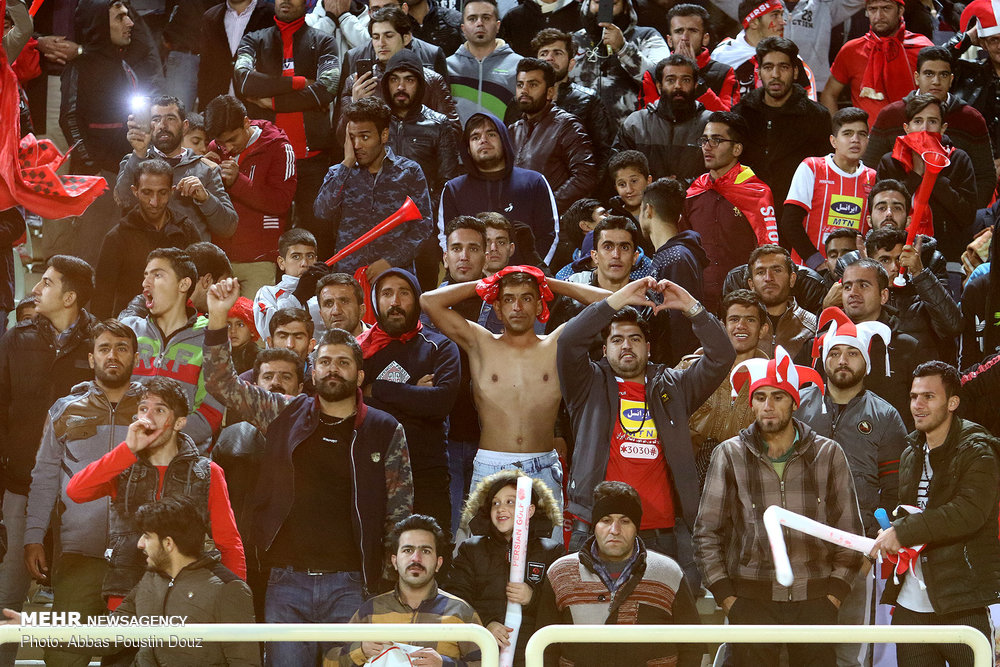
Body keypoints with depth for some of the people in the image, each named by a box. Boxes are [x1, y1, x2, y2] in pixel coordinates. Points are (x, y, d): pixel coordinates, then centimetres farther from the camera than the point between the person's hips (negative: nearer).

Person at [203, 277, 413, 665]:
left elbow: (399, 515, 6)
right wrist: (218, 317, -7)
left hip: (349, 585, -1)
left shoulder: (386, 432, 4)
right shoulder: (284, 415, 9)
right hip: (286, 580, 1)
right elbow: (221, 382, 6)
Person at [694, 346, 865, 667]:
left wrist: (835, 592, 3)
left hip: (814, 601, 1)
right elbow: (707, 533, 7)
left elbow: (849, 531, 11)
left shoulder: (828, 454, 8)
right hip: (751, 600, -1)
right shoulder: (730, 455, 6)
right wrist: (726, 596, 0)